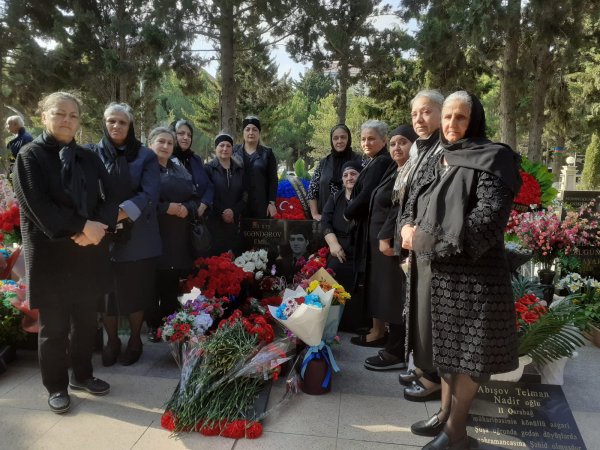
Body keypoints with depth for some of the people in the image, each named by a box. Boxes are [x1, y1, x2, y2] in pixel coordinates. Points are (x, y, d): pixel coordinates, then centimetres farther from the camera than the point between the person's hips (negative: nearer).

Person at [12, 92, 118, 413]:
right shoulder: (29, 156, -4)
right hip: (50, 254, -4)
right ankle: (56, 386, 24)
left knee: (85, 320, 13)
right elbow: (38, 206, -14)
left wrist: (96, 229, -15)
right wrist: (83, 226, -18)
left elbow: (109, 199, 3)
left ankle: (82, 375, 32)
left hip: (88, 253, 4)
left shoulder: (89, 158, 10)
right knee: (54, 325, 8)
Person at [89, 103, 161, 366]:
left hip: (137, 238, -1)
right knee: (106, 292, 9)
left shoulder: (146, 156, 0)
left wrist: (117, 214, -23)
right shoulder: (92, 154, 5)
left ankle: (135, 340, 28)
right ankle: (111, 341, 29)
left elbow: (149, 195, -11)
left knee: (136, 292, 9)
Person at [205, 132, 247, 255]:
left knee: (235, 255, 2)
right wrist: (221, 213, -12)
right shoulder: (208, 169, 2)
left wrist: (233, 211, -8)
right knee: (216, 256, -5)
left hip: (235, 221, 3)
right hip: (214, 221, -3)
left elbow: (245, 195, 8)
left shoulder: (240, 170, 13)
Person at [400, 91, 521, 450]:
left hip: (472, 271, -7)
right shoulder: (436, 162, 13)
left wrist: (433, 238, -19)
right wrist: (408, 227, -6)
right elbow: (414, 202, 17)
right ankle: (446, 412, 31)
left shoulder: (492, 159, -8)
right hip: (437, 270, 7)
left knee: (466, 349, 2)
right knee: (446, 342, 16)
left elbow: (491, 214, -20)